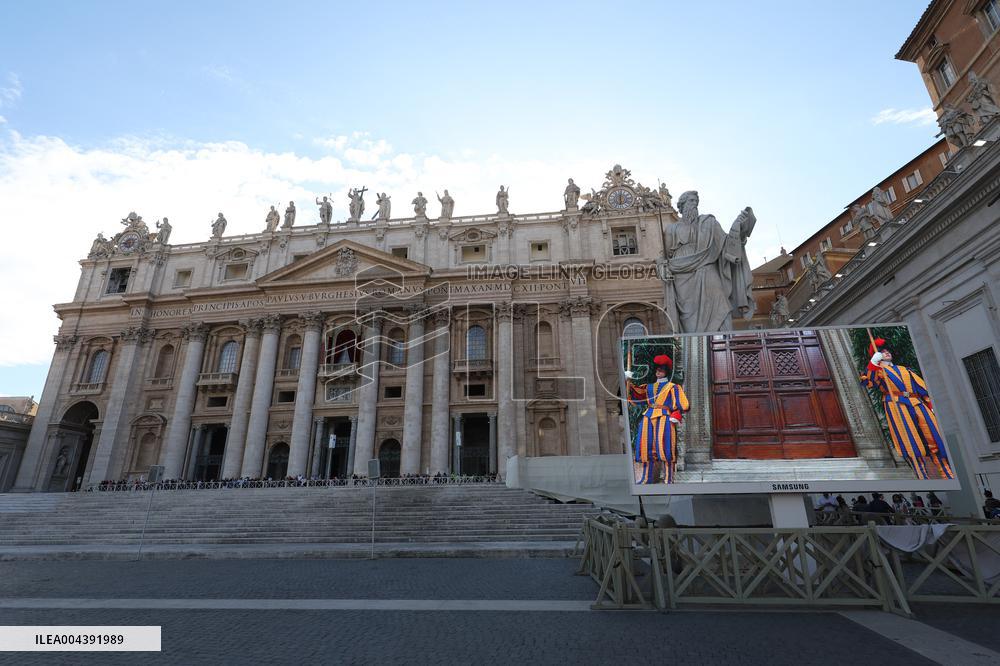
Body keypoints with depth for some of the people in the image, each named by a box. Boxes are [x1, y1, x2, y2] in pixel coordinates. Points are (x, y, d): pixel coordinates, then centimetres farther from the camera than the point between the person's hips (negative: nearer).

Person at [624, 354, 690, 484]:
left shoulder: (673, 387, 10)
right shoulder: (649, 387, 23)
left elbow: (683, 405, 2)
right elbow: (636, 393, 10)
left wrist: (675, 416, -13)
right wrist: (629, 381, -4)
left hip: (664, 418, -4)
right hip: (648, 418, 4)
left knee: (665, 448, -11)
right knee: (646, 448, 1)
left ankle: (668, 480, -4)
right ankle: (645, 479, 7)